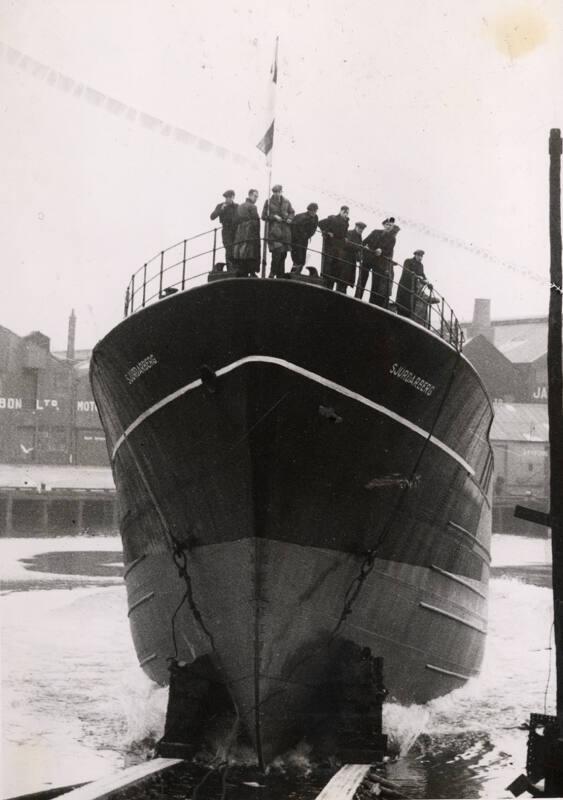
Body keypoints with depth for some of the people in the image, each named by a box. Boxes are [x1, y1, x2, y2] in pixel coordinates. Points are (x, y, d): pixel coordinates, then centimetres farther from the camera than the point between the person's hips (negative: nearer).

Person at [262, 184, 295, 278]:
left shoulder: (286, 202, 11)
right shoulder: (268, 202, 2)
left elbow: (292, 213, 19)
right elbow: (264, 216, 1)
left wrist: (290, 218, -1)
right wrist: (274, 217, -12)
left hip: (285, 231, 4)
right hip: (274, 230, -4)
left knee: (283, 254, 8)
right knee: (277, 253, -16)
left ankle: (280, 275, 19)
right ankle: (272, 274, -4)